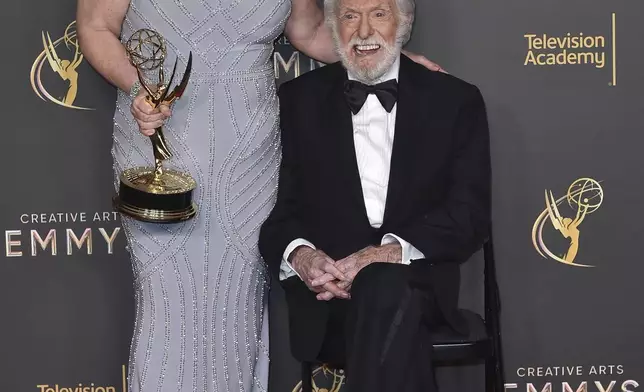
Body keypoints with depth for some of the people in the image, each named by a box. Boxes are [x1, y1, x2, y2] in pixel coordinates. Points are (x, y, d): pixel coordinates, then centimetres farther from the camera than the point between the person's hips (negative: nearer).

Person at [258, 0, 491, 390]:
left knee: (386, 286, -35)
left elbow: (470, 214, 1)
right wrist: (300, 254, -16)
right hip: (325, 292, 0)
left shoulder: (456, 101, 9)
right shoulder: (300, 100, 13)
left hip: (417, 280, 1)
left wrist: (394, 252, -16)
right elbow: (277, 202, 8)